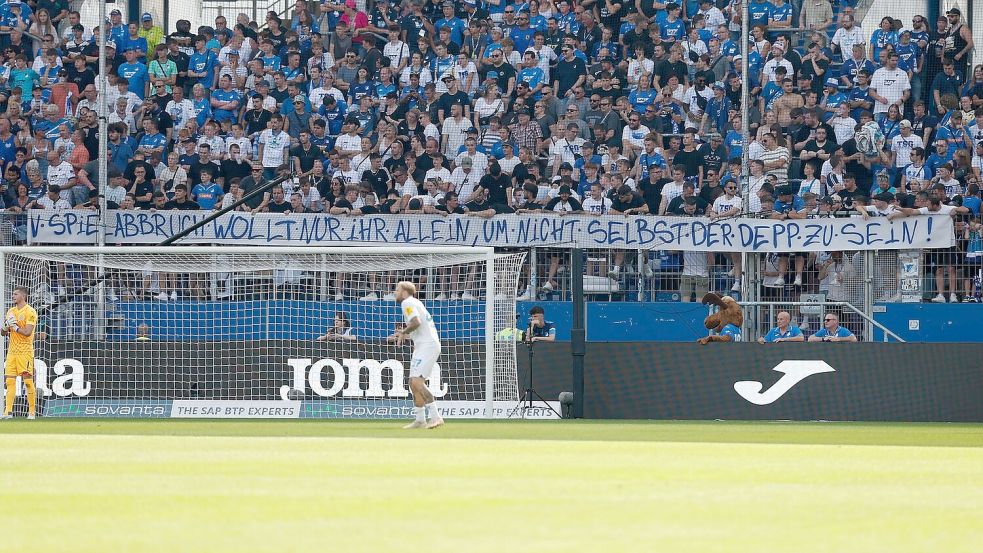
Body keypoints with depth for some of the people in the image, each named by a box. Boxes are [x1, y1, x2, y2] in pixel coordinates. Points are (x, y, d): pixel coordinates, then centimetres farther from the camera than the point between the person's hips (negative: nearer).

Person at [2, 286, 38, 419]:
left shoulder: (30, 312, -7)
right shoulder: (11, 311, 15)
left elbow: (27, 332, -17)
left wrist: (15, 327, -12)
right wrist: (5, 327, -5)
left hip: (25, 352, -7)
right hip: (12, 351, 7)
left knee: (28, 381, -5)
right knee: (9, 381, -1)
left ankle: (32, 411, 0)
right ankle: (8, 411, -3)